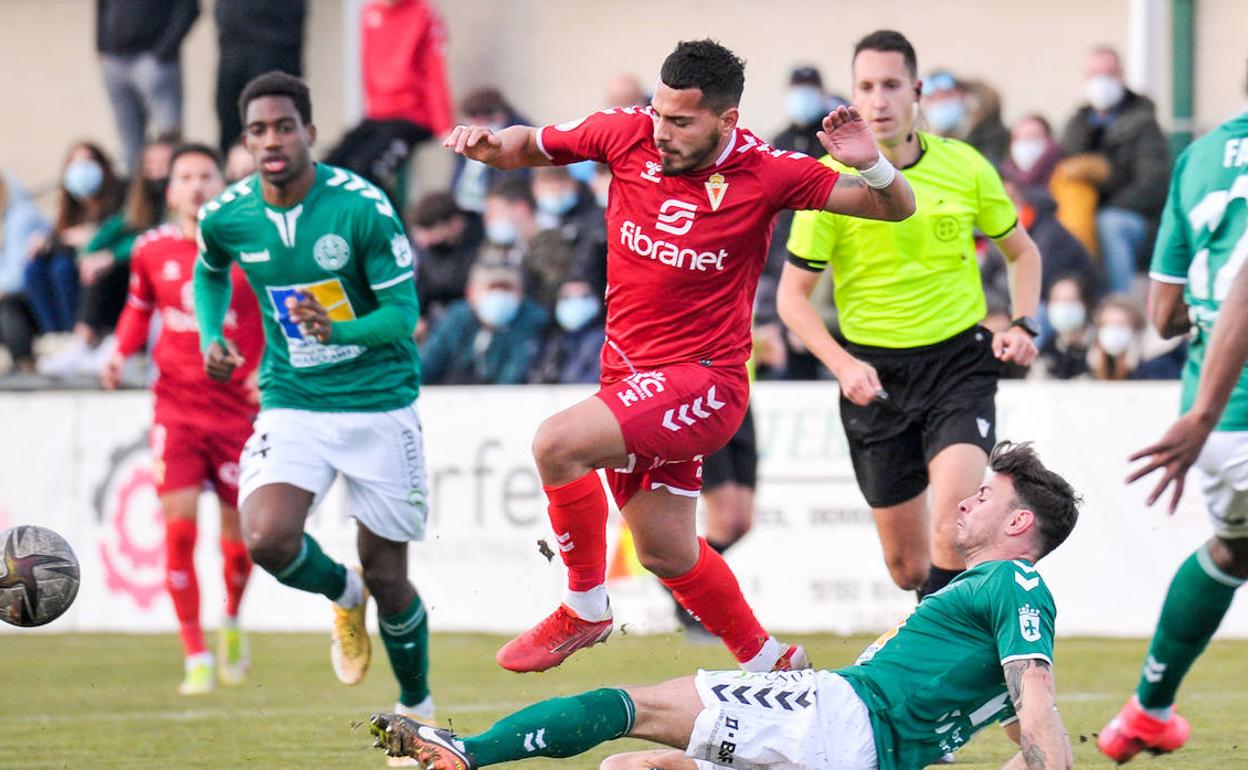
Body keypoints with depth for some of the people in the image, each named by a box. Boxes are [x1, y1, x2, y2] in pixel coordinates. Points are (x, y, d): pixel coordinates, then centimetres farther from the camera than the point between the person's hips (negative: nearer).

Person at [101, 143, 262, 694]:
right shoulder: (152, 250, 2)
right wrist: (120, 355, 2)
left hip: (240, 408, -1)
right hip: (176, 409, 1)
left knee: (240, 534, 2)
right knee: (179, 527, -12)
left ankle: (232, 623, 34)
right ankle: (196, 658, -2)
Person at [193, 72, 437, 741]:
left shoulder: (362, 207, -17)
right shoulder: (225, 216, -4)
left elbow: (404, 311, -15)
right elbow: (210, 272, 20)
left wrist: (337, 330, -34)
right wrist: (211, 336, 3)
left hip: (379, 403, -2)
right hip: (292, 404, 2)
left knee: (385, 574, 3)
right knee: (266, 538, -23)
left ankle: (417, 708, 28)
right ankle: (342, 594, 12)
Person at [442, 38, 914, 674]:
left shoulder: (764, 174, -14)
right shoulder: (628, 134, -4)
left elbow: (895, 208, -8)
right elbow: (531, 146, 12)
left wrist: (873, 166, -29)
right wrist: (489, 143, -10)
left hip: (704, 379, -6)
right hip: (632, 375, 6)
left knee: (557, 443, -26)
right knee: (666, 554, 15)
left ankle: (585, 609, -6)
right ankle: (770, 663, 37)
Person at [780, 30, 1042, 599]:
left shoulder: (965, 167, -2)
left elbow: (1020, 251, 15)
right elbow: (792, 296, -1)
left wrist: (1024, 326, -1)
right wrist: (842, 365, -16)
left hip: (960, 361, -1)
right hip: (874, 375, 1)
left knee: (952, 525, -25)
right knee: (906, 564, 6)